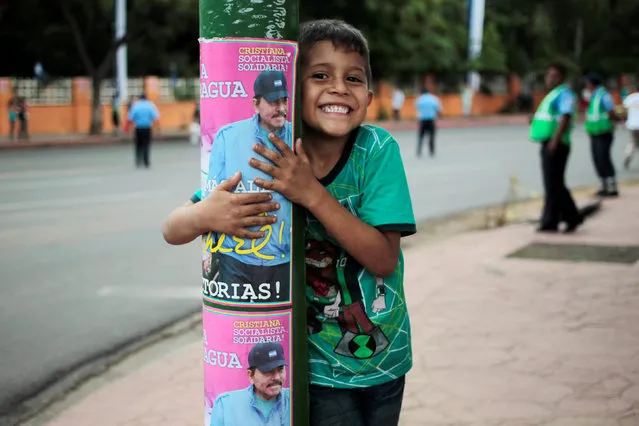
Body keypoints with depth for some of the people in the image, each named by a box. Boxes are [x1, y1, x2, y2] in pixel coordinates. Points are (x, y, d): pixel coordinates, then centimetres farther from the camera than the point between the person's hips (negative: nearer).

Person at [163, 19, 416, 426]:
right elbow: (173, 230, -16)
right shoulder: (268, 159, -16)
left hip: (385, 357, 2)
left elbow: (384, 260, -20)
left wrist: (312, 194, -33)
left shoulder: (377, 150, -17)